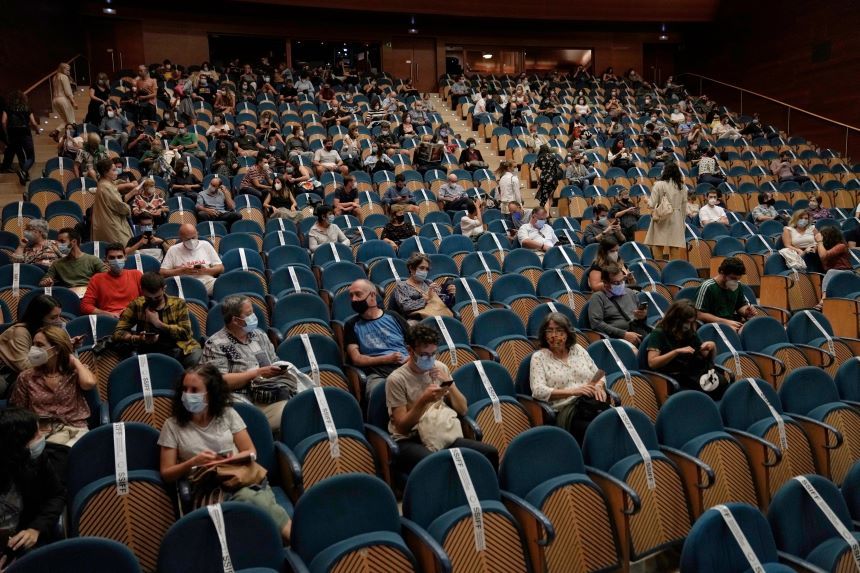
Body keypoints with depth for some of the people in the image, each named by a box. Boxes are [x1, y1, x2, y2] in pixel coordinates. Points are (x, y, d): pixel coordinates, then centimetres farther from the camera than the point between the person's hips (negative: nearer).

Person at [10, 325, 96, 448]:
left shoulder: (75, 372, 6)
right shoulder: (26, 377, 11)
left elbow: (89, 383, -19)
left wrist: (74, 360, -1)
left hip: (74, 430, -1)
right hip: (41, 432, 1)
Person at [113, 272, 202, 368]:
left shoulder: (178, 304, 5)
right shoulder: (136, 305, 6)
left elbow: (186, 333, -2)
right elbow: (118, 333, 2)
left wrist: (158, 323, -9)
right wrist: (138, 339, -18)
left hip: (179, 349, -2)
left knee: (196, 356, -34)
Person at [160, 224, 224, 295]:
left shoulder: (206, 245, 16)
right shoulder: (173, 250, 14)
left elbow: (220, 268, 14)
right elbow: (162, 273, 8)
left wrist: (206, 271, -6)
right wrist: (182, 271, -6)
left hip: (207, 281, 1)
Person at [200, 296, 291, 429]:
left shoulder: (259, 335, 18)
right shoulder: (216, 344, -2)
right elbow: (220, 381, -12)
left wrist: (280, 368, 1)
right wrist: (257, 373, -14)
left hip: (275, 398, 6)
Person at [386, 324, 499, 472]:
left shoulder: (441, 368, 8)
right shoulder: (397, 379, -9)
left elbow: (462, 410, 10)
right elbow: (402, 427, -10)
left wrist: (449, 383, -8)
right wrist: (423, 401, -24)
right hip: (410, 441, -5)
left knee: (490, 453, -19)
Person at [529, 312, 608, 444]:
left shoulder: (578, 349, 21)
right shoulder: (539, 357, 7)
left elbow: (598, 375, 23)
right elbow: (538, 391, -7)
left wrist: (599, 386, -3)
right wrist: (573, 391, -16)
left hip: (593, 403, 4)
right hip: (565, 412, -4)